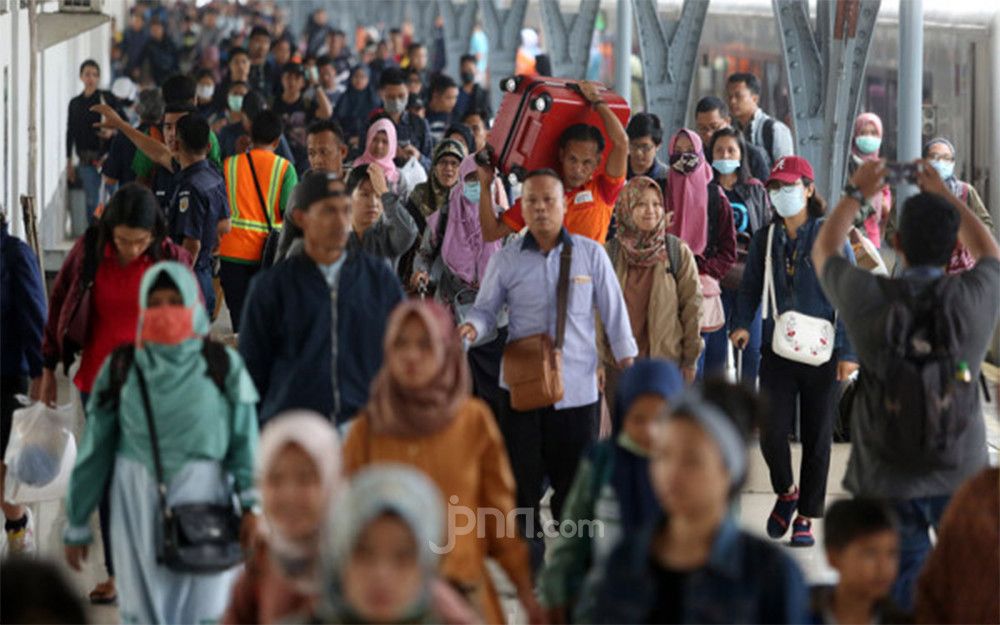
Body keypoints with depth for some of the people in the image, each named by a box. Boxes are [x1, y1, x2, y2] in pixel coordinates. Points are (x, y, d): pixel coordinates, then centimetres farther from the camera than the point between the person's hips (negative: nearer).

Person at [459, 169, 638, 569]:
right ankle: (528, 563, 11)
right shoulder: (505, 260, 4)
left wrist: (628, 365, 3)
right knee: (522, 477, 2)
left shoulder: (591, 254, 3)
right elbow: (486, 310, 7)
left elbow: (614, 312, 7)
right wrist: (472, 328, -16)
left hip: (578, 386, 0)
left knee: (574, 478, 5)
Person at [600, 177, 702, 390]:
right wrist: (597, 362, -1)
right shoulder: (609, 253, 0)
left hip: (667, 361, -1)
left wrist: (690, 361, 1)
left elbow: (692, 307, 2)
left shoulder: (679, 252, -1)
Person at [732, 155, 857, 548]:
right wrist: (742, 324, -6)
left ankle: (806, 517, 16)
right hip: (777, 351, 2)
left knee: (816, 437, 4)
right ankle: (786, 493, 21)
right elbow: (750, 288, 13)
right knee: (772, 431, -7)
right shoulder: (765, 239, 7)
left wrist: (849, 352, -8)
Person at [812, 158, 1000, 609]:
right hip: (962, 477, 0)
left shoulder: (869, 298, -11)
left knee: (902, 598, 10)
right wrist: (946, 196, 26)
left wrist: (856, 193, 24)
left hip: (886, 482, 0)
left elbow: (823, 251, 12)